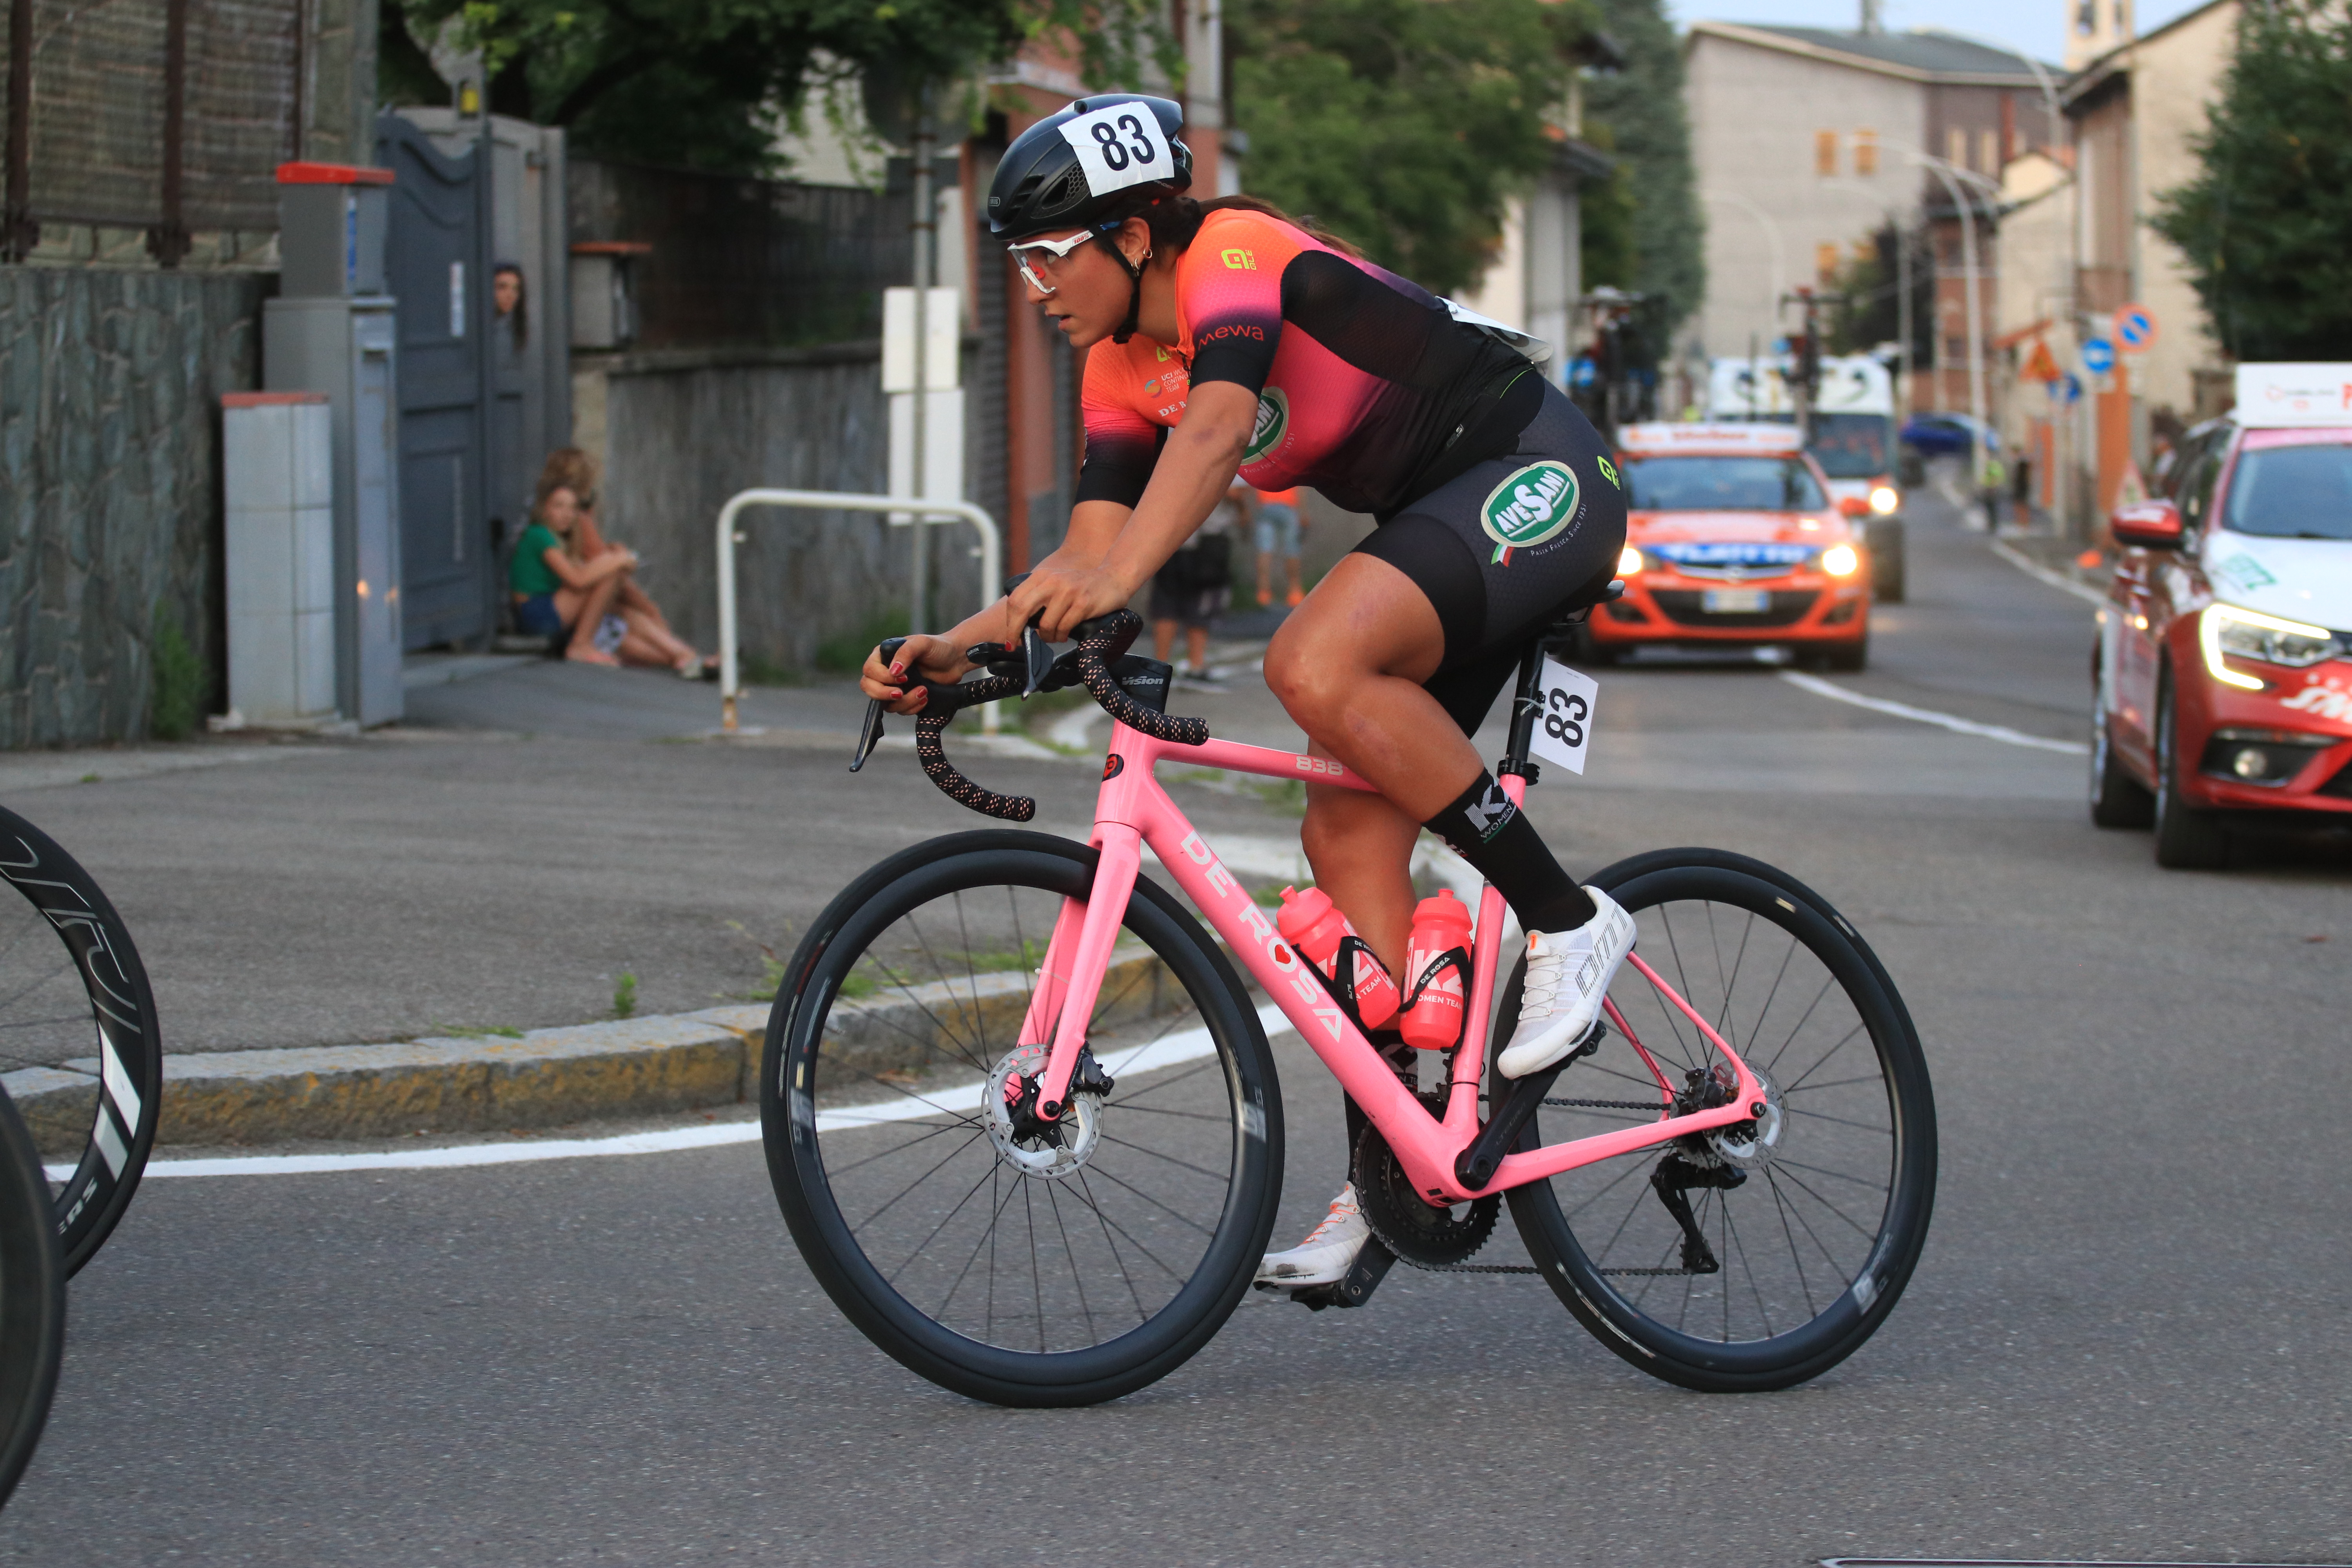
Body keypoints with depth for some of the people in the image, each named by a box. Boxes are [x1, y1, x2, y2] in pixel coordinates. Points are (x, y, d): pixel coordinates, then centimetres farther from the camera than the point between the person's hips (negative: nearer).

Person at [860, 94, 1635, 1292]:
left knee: (1317, 666, -31)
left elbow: (1217, 428, -37)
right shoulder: (1122, 372, 6)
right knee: (1347, 834, -1)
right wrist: (957, 646, -16)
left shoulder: (1234, 252, -19)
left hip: (1538, 480, -9)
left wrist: (1119, 577, -51)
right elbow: (1091, 549, 0)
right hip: (1434, 520, 9)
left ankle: (1566, 922, -20)